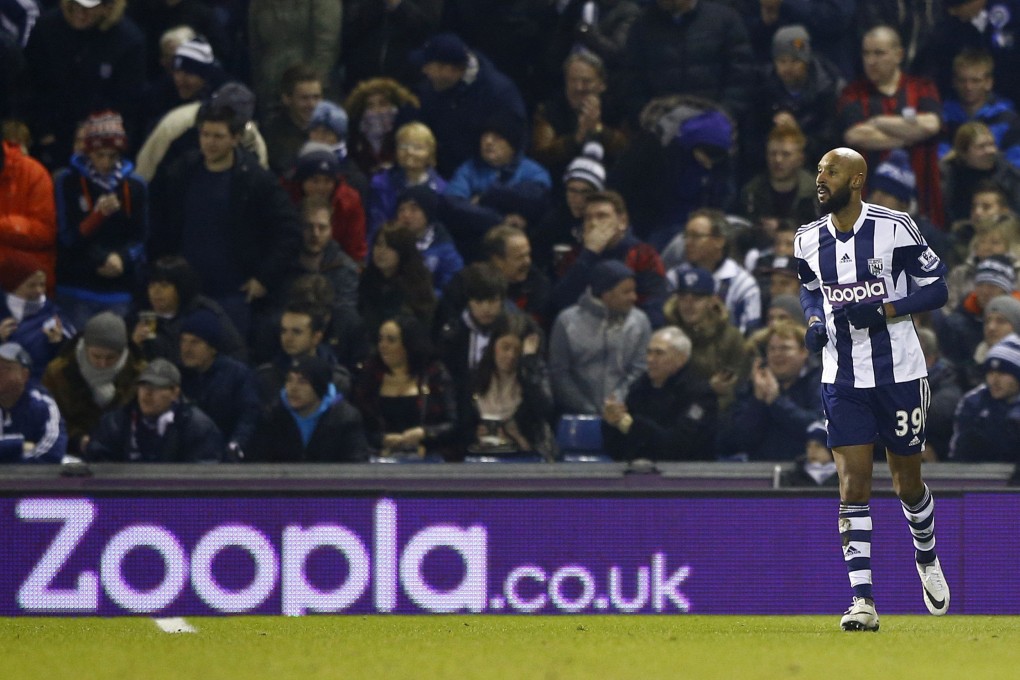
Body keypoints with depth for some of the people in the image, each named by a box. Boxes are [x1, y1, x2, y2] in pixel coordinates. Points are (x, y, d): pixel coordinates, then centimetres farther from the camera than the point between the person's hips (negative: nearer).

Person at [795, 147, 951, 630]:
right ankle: (862, 602, -11)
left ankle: (927, 558, 42)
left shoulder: (895, 229, -10)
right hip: (842, 381, 2)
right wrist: (814, 322, 0)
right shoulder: (809, 241, 4)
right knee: (853, 488, -8)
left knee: (908, 484, 11)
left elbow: (936, 287, -5)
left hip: (899, 373, -2)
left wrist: (883, 310, -19)